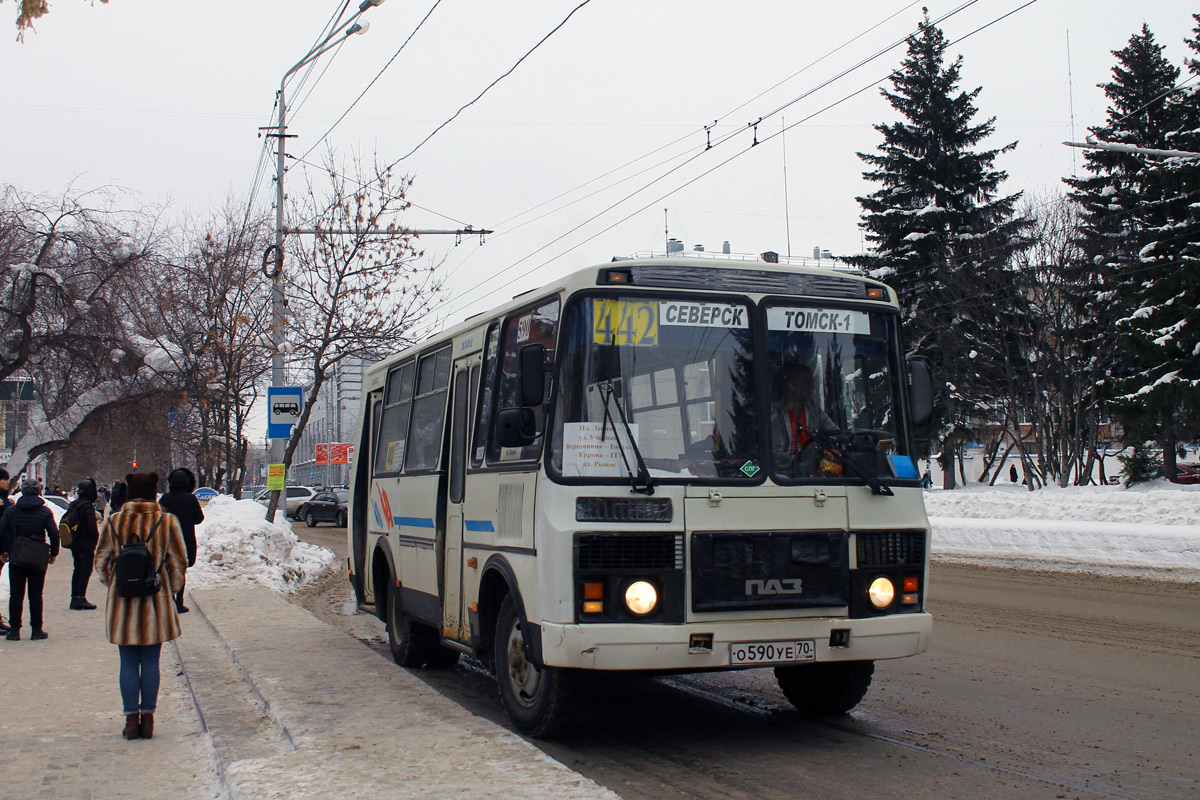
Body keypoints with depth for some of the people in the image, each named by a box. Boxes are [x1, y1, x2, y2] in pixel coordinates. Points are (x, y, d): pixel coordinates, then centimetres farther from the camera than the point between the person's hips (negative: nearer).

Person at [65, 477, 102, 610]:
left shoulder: (72, 505, 10)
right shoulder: (88, 506, -17)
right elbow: (92, 526, -20)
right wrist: (96, 537, -3)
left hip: (74, 544, 8)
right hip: (86, 544, -8)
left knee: (78, 570, 14)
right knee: (85, 570, -4)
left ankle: (74, 598, 16)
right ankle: (80, 598, -7)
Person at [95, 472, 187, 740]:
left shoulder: (113, 522, -2)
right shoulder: (167, 522, -5)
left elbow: (101, 562, 5)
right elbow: (179, 563, -2)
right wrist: (170, 591, 12)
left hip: (122, 602, 1)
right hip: (155, 600, -1)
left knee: (128, 663, 8)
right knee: (150, 662, 7)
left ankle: (131, 718, 10)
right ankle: (147, 718, 10)